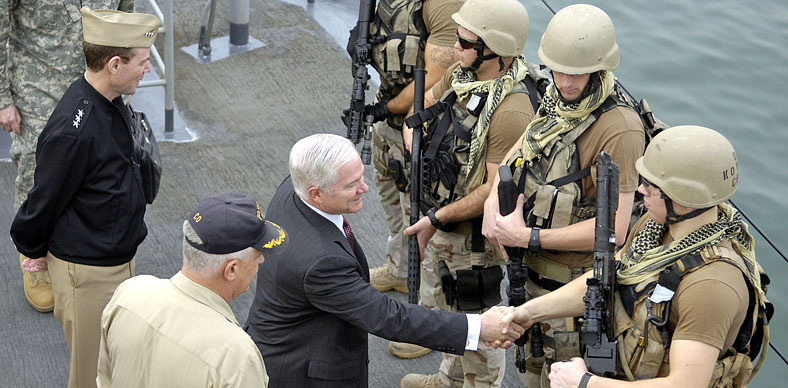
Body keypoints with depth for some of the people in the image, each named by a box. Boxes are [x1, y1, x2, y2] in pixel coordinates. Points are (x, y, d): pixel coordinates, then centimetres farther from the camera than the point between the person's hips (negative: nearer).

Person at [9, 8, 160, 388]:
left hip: (119, 256, 9)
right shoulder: (73, 129, -30)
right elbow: (46, 196, -19)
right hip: (88, 270, -9)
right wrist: (33, 250, -2)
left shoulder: (111, 104, 0)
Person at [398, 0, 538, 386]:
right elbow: (426, 104, 16)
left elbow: (498, 189, -29)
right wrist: (414, 135, -4)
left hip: (472, 235, -10)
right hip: (437, 217, 10)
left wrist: (437, 219, -22)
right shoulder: (464, 73, -4)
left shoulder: (512, 112, -31)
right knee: (439, 305, 29)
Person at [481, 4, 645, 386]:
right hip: (530, 271, 8)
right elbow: (520, 149, 16)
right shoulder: (556, 101, -2)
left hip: (573, 285, -8)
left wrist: (529, 237, -25)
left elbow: (613, 229, -30)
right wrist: (494, 198, -4)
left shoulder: (620, 129, -28)